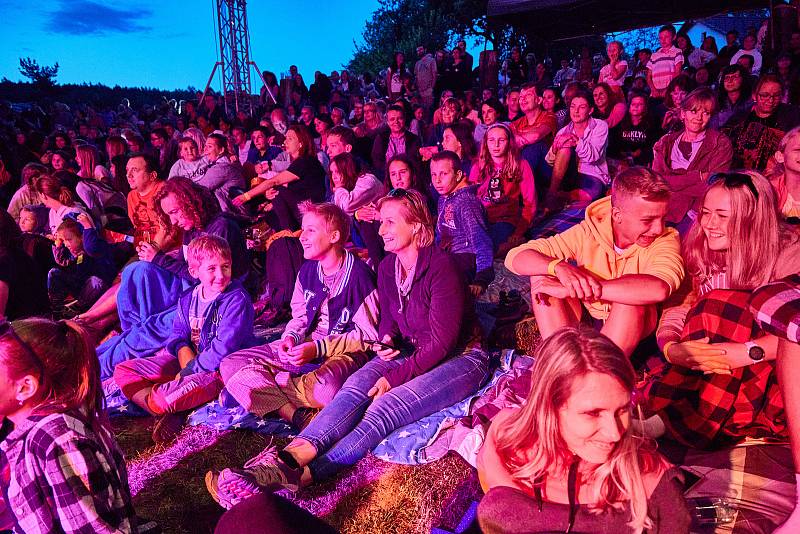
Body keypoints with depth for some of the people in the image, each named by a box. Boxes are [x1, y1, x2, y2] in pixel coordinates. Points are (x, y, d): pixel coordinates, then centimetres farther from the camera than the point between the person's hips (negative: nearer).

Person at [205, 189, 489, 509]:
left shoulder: (441, 266, -20)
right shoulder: (387, 268, 3)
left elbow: (441, 341, -20)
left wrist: (395, 377, -21)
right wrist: (387, 340, -6)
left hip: (461, 359, -6)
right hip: (411, 353, 6)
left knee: (387, 405, -30)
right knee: (357, 386, -23)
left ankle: (303, 476, -41)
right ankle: (290, 457, -41)